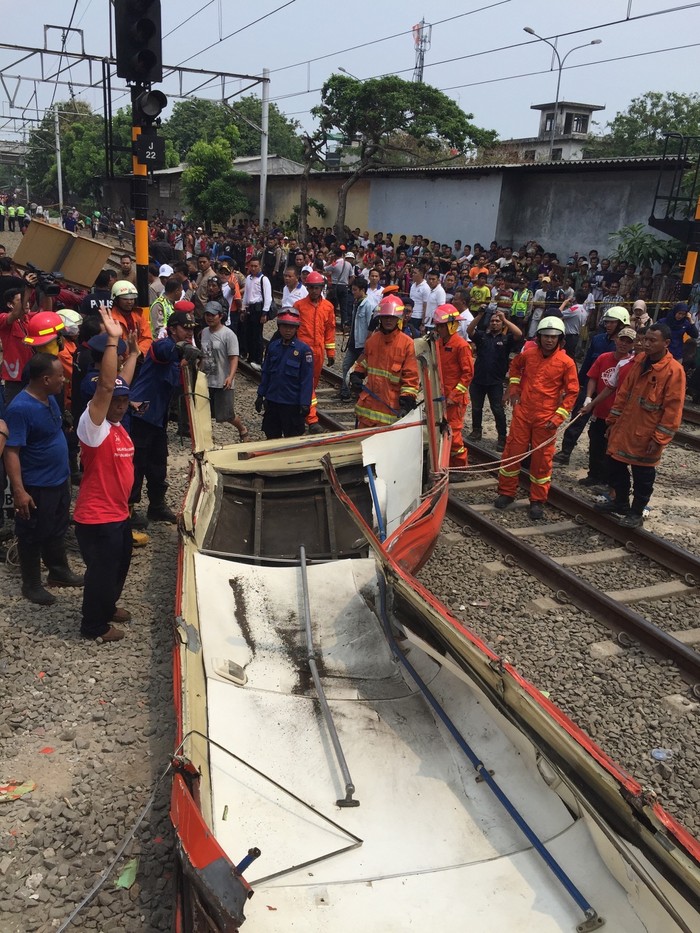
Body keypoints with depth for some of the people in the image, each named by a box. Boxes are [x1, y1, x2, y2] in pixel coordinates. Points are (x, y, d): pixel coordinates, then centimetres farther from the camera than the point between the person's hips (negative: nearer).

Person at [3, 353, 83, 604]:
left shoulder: (50, 398, 2)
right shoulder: (20, 408, -25)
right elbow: (11, 451, -25)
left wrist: (65, 471, 20)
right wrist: (19, 491, -28)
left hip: (59, 480, 8)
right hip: (35, 488, -8)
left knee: (57, 530, 23)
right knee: (33, 537, 9)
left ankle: (59, 571, 41)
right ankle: (31, 585, 25)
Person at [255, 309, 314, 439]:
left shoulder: (304, 349, -11)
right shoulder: (273, 347, 3)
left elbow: (307, 379, -11)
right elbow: (265, 373, 10)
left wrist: (305, 403, -15)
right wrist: (261, 395, 9)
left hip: (292, 404, -5)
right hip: (272, 401, 5)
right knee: (271, 436, 16)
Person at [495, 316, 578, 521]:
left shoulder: (566, 362, -8)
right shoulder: (528, 353, 0)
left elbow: (571, 392, -4)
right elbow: (515, 366, 23)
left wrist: (559, 417, -10)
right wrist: (514, 386, 12)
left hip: (546, 418, -2)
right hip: (522, 413, 3)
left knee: (541, 458, 4)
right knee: (512, 452, 7)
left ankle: (537, 501, 16)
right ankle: (506, 492, 21)